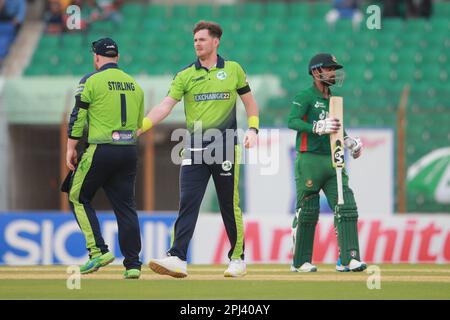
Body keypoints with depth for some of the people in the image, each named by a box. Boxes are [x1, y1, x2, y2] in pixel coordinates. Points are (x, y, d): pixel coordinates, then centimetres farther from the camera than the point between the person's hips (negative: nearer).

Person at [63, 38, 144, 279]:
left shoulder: (91, 81, -4)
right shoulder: (134, 84, 14)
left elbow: (78, 117, -6)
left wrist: (70, 149, 0)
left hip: (100, 150, -5)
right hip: (129, 150, 5)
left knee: (78, 198, 9)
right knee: (125, 206, 7)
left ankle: (98, 250, -3)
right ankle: (132, 264, 2)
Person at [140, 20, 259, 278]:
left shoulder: (233, 70, 7)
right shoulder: (185, 76, 7)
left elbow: (250, 101, 15)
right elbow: (166, 106, -3)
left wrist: (253, 129, -1)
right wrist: (138, 127, -16)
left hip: (225, 146, -1)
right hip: (195, 148, 1)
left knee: (230, 206, 4)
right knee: (188, 203, -8)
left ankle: (238, 259, 16)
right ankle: (178, 259, -15)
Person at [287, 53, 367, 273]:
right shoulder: (305, 97, -4)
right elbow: (292, 121, -19)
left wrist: (351, 142, 14)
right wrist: (319, 127, -31)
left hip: (332, 161, 7)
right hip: (309, 161, -6)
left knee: (346, 208, -6)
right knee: (307, 212, -2)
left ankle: (348, 259, -11)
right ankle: (300, 262, 8)